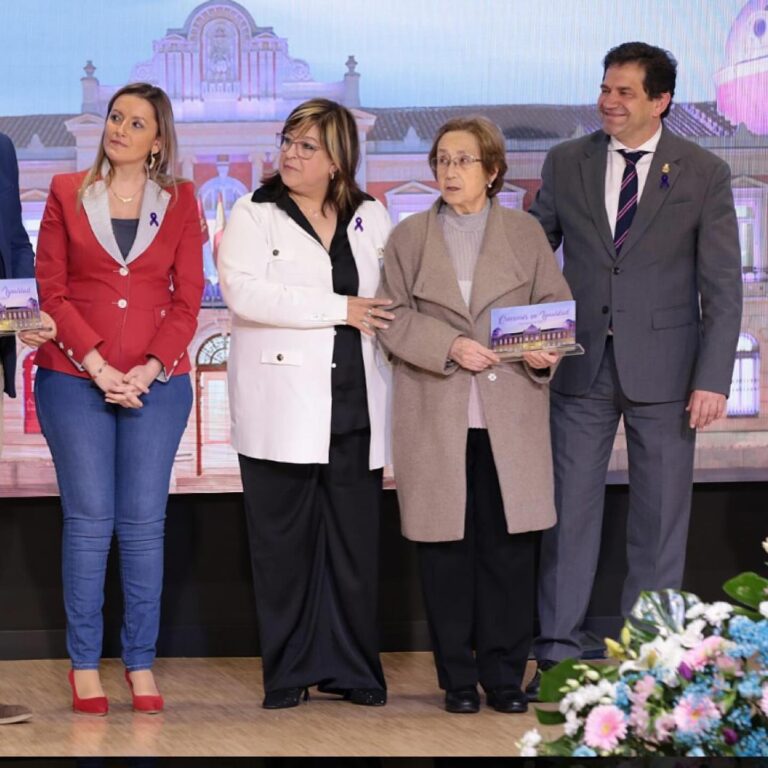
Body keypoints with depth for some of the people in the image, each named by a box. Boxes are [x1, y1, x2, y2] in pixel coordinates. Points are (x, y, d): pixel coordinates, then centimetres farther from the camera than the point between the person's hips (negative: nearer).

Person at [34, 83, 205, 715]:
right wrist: (97, 367, -10)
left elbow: (187, 299, 4)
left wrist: (147, 370, -9)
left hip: (156, 382, 1)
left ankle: (142, 663, 8)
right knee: (88, 517, -2)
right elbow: (52, 289, 1)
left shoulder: (180, 202, 7)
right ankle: (85, 663, 5)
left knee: (144, 520, 1)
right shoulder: (68, 194, 6)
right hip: (74, 378, -1)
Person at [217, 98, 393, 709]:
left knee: (355, 541, 2)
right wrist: (339, 309, -13)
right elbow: (243, 291, -13)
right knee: (284, 544, 0)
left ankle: (353, 669, 11)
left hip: (355, 407, 2)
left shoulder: (372, 218, 13)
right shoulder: (254, 216, 3)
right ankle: (287, 673, 9)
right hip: (284, 409, -2)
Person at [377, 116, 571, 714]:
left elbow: (556, 305, 8)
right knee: (446, 547, 2)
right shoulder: (409, 238, 10)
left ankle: (504, 674, 8)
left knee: (509, 546, -1)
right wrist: (450, 346, -13)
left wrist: (546, 352, -13)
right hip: (436, 419, 0)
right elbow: (395, 320, 3)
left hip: (511, 417, 0)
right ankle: (458, 678, 10)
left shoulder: (526, 233, 11)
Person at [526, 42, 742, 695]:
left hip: (663, 366, -1)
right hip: (582, 366, 2)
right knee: (570, 507, 3)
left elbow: (723, 287, -3)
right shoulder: (566, 163, 4)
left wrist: (713, 379, -9)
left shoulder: (704, 174, -2)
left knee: (661, 514, 5)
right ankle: (558, 646, 11)